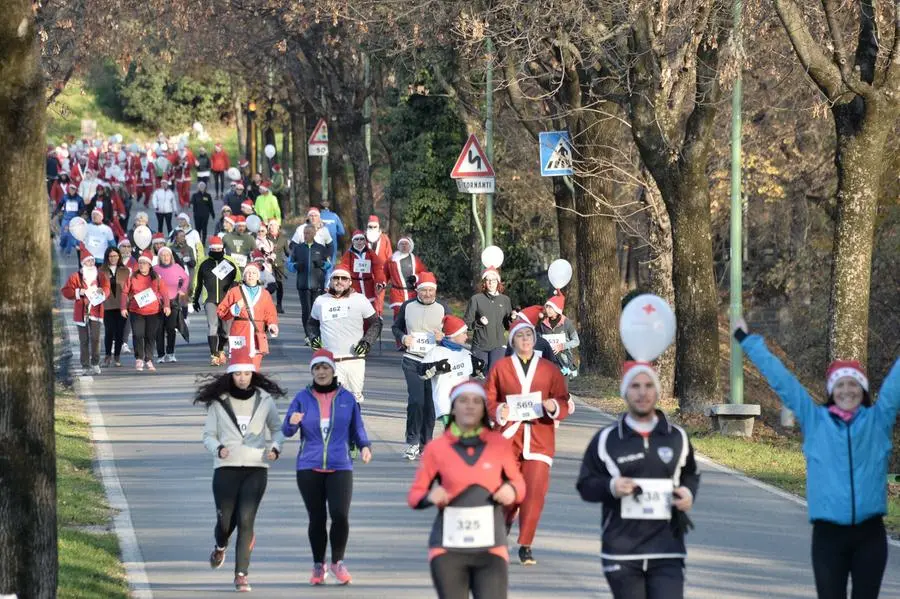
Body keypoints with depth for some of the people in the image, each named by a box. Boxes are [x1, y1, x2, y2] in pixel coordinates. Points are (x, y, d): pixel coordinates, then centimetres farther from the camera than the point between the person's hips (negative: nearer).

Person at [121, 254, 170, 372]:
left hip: (153, 312, 0)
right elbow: (125, 293, 5)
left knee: (150, 337, 3)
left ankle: (149, 361, 12)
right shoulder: (132, 278, 3)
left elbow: (164, 292, 5)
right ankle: (139, 359, 5)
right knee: (138, 335, -9)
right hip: (136, 312, 0)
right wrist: (123, 307, -3)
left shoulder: (156, 278, 5)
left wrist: (166, 305, -8)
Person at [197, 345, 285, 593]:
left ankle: (241, 575, -7)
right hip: (226, 468, 0)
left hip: (256, 469, 0)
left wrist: (275, 447, -3)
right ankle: (220, 546, 39)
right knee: (225, 520, 2)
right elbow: (208, 435, 7)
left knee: (246, 521, -10)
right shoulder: (218, 402, 2)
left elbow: (277, 429, 17)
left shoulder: (264, 400, 5)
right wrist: (218, 448, -15)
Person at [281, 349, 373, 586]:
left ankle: (337, 563, 6)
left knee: (340, 515, -14)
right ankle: (318, 566, 19)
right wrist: (293, 422, -21)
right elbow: (286, 431, 2)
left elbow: (357, 428, 13)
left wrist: (365, 446, -6)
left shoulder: (346, 398, 6)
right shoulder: (303, 398, 5)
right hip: (309, 468, 1)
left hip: (340, 467, 0)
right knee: (317, 518, 3)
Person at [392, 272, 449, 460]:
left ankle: (425, 444, 16)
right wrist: (402, 338, -5)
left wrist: (444, 337, -12)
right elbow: (395, 327, 17)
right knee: (416, 400, -15)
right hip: (412, 361, -1)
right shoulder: (407, 307, 5)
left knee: (430, 404, 5)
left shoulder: (443, 309, 5)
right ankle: (412, 442, -6)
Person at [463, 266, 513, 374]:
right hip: (479, 346, 0)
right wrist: (479, 323, -17)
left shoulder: (505, 300, 8)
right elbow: (466, 322, 0)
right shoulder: (476, 299, 2)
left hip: (499, 345, 0)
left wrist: (512, 319, -8)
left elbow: (508, 326, 13)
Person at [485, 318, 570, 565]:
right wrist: (498, 412, -13)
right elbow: (488, 399, 7)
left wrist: (554, 407, -15)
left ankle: (525, 546, -1)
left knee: (535, 492, -12)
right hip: (509, 437, 0)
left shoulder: (550, 369, 7)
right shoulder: (500, 368, 5)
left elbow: (564, 403, 7)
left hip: (540, 439, 0)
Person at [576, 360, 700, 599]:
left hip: (666, 552, 0)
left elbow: (690, 474, 23)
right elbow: (585, 485, 5)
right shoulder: (606, 439, 2)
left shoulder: (677, 437, 9)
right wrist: (610, 487, -16)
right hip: (621, 553, 0)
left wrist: (689, 492, 0)